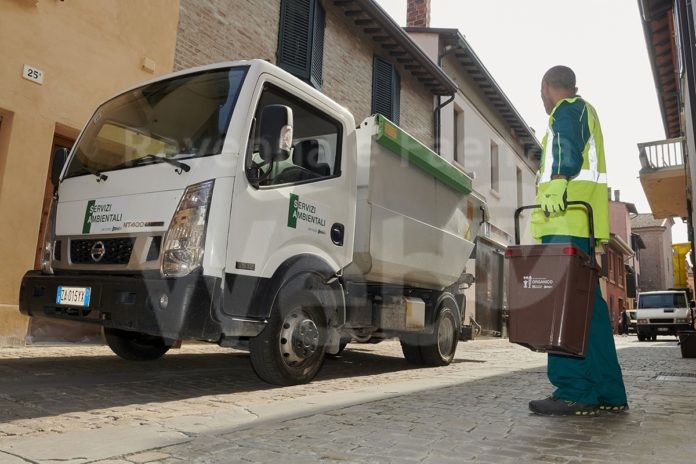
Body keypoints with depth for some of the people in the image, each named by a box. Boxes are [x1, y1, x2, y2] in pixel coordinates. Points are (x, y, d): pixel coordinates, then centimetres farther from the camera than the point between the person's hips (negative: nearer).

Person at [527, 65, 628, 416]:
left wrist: (556, 187, -26)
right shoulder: (586, 113, 33)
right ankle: (608, 393, 8)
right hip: (581, 224, 10)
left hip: (566, 220, -10)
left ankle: (575, 392, -17)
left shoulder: (568, 109, 6)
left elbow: (567, 153, -13)